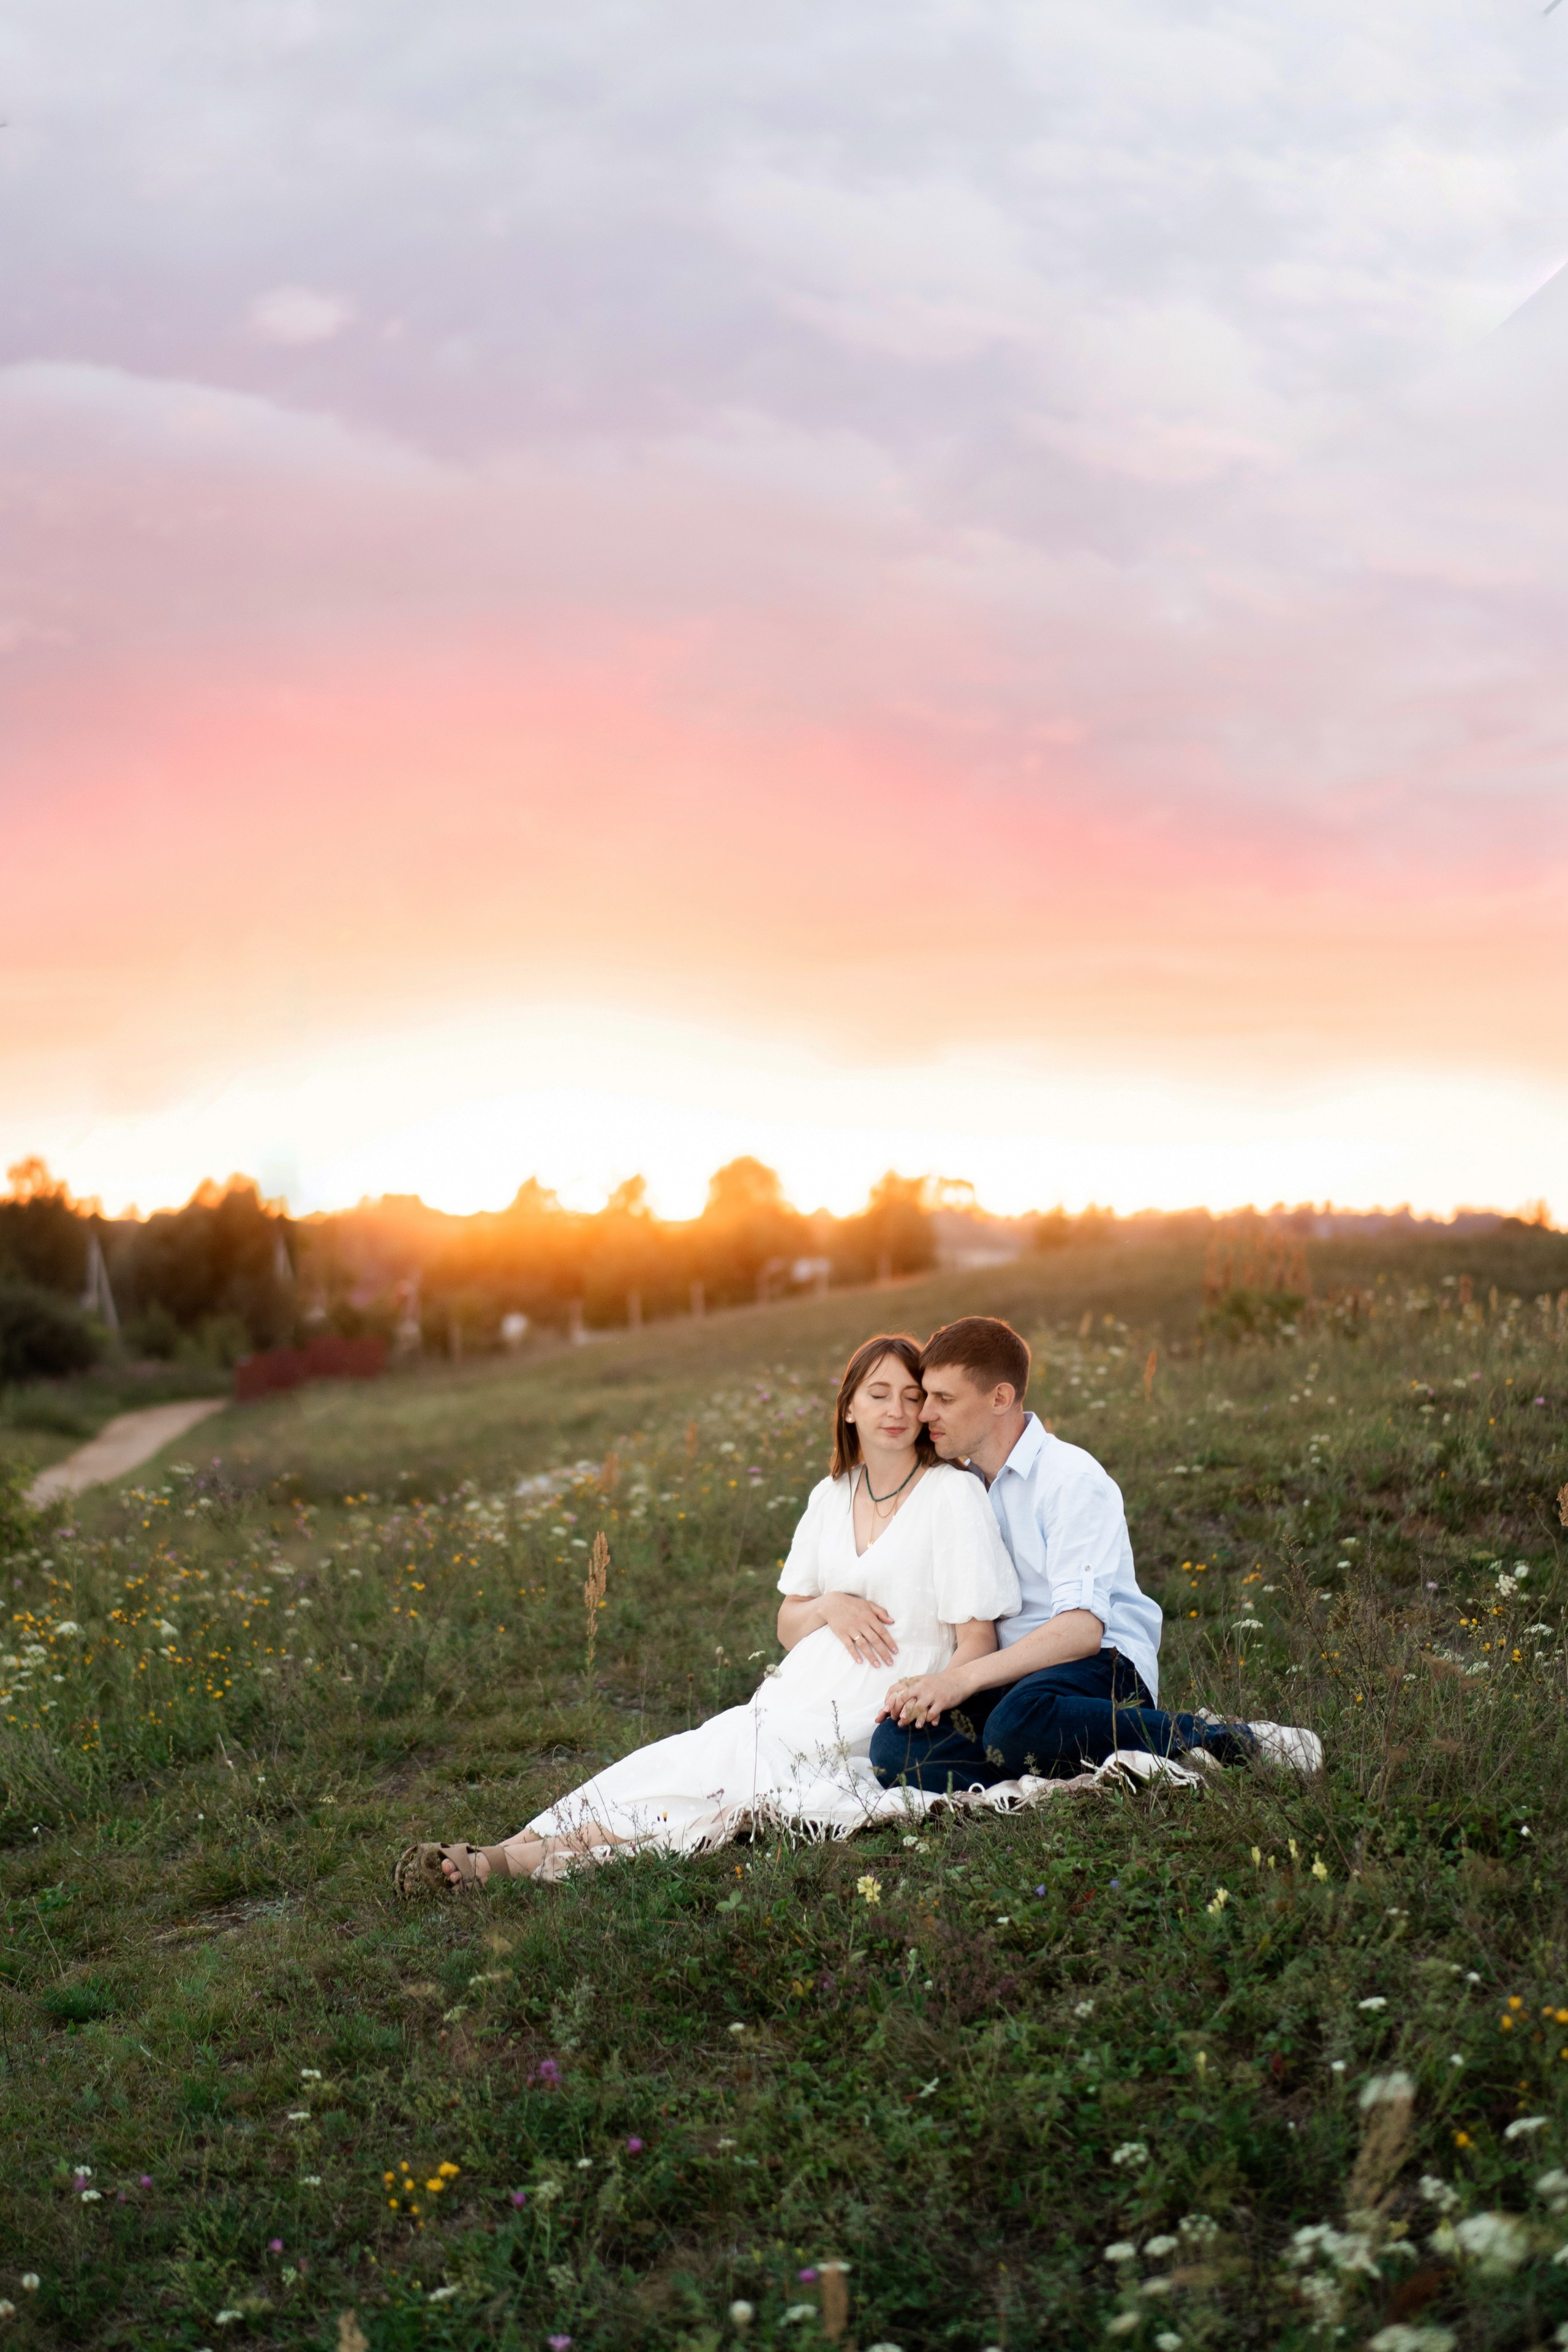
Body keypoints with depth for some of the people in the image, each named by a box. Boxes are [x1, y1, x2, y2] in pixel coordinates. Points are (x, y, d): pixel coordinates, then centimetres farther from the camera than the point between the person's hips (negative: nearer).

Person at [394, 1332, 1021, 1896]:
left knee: (735, 1780, -24)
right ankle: (495, 1856, -26)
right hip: (800, 1698, 6)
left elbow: (977, 1641, -7)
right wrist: (827, 1607, -5)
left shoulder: (953, 1495, -4)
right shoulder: (830, 1497, 14)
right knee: (683, 1761, -15)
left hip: (876, 1716, -6)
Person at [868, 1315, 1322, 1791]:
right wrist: (930, 1685, -13)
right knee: (893, 1746, -25)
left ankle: (1225, 1740, -23)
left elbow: (1082, 1627, -18)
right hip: (1013, 1679, 6)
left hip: (1106, 1666, -6)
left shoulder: (1071, 1478, -8)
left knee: (1020, 1723, -43)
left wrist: (963, 1678, -24)